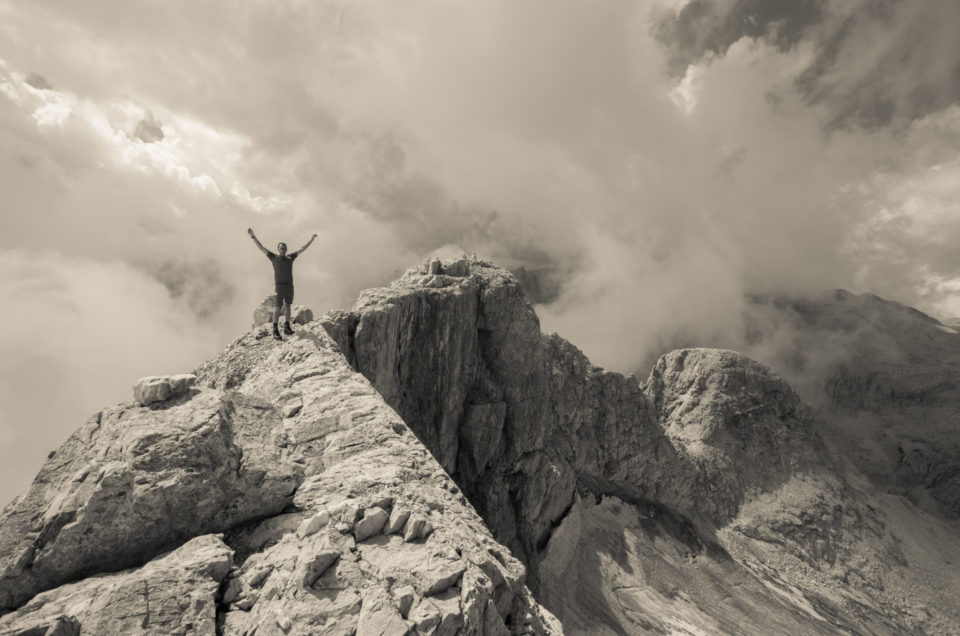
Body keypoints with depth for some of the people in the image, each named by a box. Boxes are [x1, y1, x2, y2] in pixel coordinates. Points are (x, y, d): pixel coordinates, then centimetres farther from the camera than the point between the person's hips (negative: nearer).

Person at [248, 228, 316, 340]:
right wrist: (253, 236, -7)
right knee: (278, 307, -4)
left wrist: (311, 239, 19)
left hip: (290, 285, 4)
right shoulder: (274, 257, 2)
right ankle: (275, 330, 0)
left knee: (287, 306, 10)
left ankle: (287, 327, 17)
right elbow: (261, 247, -1)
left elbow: (302, 249, 17)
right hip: (279, 285, -4)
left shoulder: (290, 257, 11)